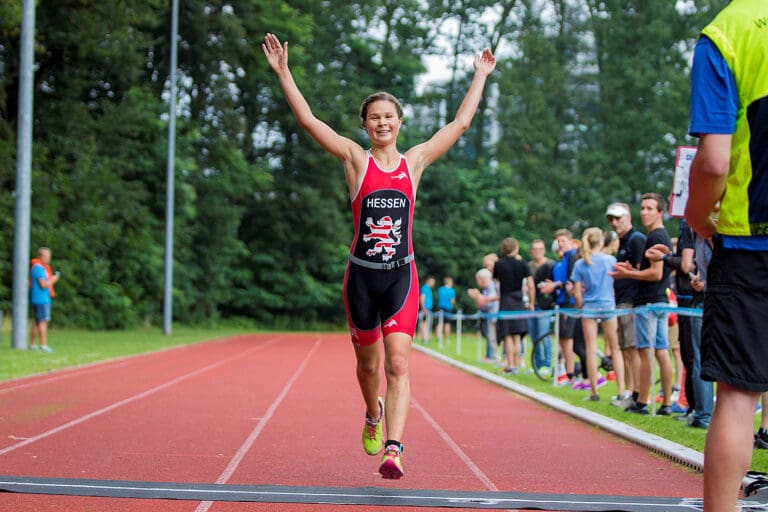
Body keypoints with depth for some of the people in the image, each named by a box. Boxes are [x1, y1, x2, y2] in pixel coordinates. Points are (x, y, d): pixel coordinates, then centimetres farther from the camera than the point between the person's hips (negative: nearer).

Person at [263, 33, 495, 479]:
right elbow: (308, 120, -5)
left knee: (398, 364, -14)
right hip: (361, 275, 0)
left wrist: (481, 76, 14)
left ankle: (394, 449, -22)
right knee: (369, 363, 14)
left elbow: (461, 123, 12)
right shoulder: (355, 158, 2)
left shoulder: (415, 161, 6)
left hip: (402, 275, 0)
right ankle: (374, 415, 45)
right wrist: (283, 73, -10)